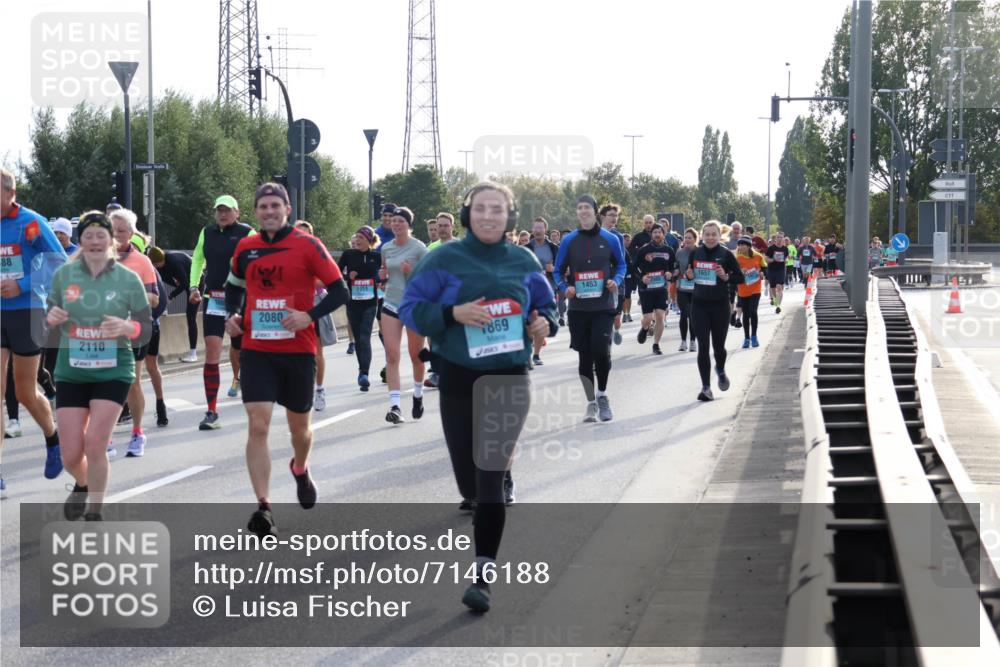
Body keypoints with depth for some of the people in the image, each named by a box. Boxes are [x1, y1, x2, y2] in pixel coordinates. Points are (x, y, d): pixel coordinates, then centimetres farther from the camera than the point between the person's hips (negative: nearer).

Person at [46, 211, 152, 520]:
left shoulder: (129, 279, -4)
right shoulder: (63, 275, 0)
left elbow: (145, 330, 0)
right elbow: (50, 319, 11)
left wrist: (127, 327, -22)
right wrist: (51, 318, -13)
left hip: (113, 372, -2)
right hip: (71, 371, 2)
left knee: (95, 444, -14)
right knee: (71, 454, 0)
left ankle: (94, 515, 5)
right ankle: (82, 486, 38)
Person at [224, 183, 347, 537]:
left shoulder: (308, 246, -6)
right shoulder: (245, 247, 5)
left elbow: (339, 291, -6)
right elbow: (234, 286, 22)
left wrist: (310, 315, -20)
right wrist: (232, 314, 3)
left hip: (298, 349, -1)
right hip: (256, 350, 1)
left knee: (299, 425, 14)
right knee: (257, 425, -12)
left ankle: (300, 470, 48)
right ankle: (264, 508, -13)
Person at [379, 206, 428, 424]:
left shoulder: (418, 248, -8)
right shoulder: (386, 248, 7)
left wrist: (412, 271, -22)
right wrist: (383, 275, 0)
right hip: (391, 305, 3)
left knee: (416, 355, 10)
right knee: (392, 356, -10)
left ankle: (418, 395, 36)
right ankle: (394, 405, -15)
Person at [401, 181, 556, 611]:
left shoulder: (524, 263, 5)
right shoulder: (445, 260, -3)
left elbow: (545, 305, 18)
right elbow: (411, 308, -6)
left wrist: (544, 325, -5)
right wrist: (453, 313, -23)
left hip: (509, 379, -1)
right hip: (458, 378, 1)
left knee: (489, 476, -13)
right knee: (469, 481, 9)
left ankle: (483, 578, -12)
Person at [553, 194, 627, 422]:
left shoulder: (610, 239, 0)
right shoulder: (569, 241, 2)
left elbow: (621, 265, 12)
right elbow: (559, 270, 8)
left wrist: (616, 280, -8)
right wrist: (564, 288, -11)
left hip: (603, 307, -1)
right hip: (578, 307, 1)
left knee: (601, 351, -12)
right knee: (585, 355, 5)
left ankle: (602, 395, 13)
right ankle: (591, 403, 17)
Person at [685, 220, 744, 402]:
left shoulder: (726, 254, -6)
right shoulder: (695, 253, 3)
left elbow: (740, 278, -3)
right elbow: (690, 273, 16)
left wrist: (726, 277, -21)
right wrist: (689, 276, -6)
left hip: (720, 306, -2)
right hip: (699, 306, 2)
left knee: (718, 346, 9)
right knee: (703, 346, -6)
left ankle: (721, 371, 43)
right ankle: (706, 387, -3)